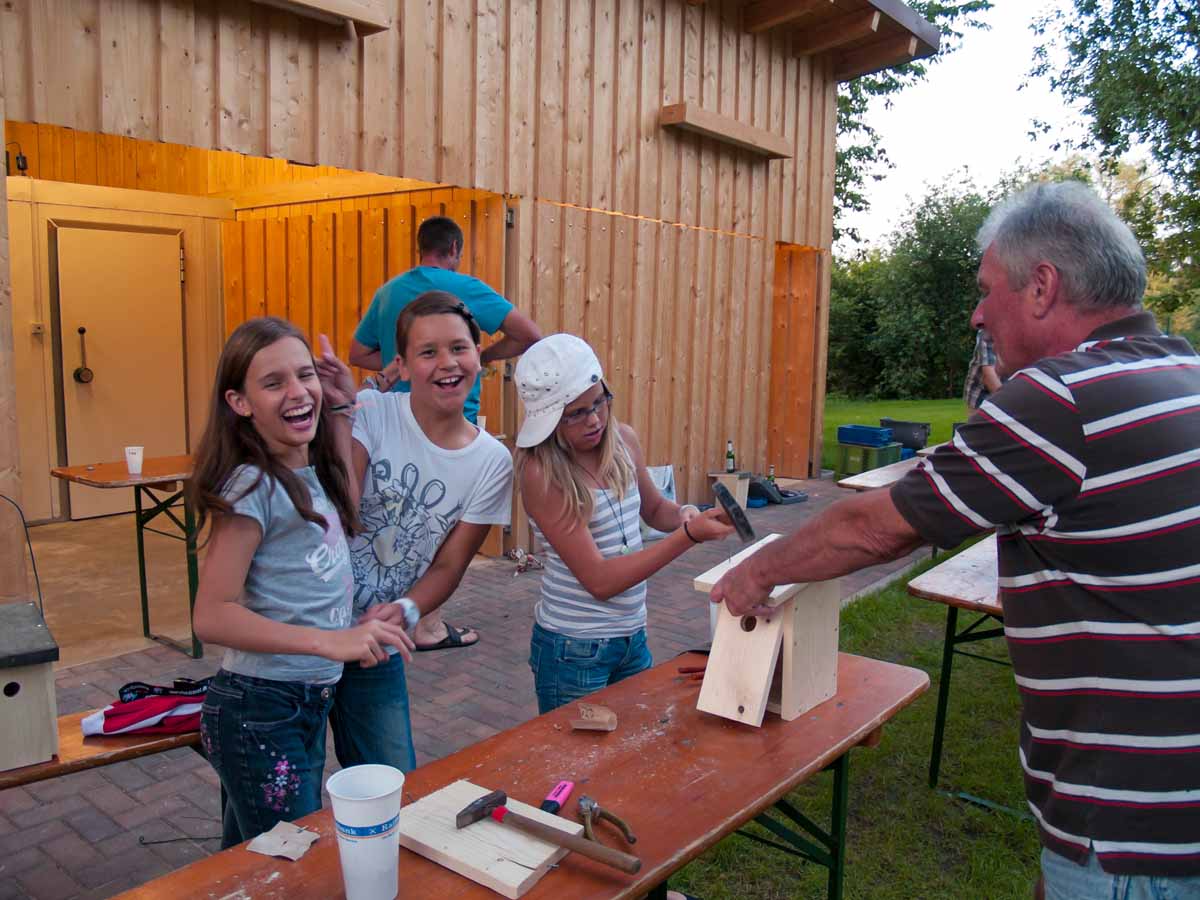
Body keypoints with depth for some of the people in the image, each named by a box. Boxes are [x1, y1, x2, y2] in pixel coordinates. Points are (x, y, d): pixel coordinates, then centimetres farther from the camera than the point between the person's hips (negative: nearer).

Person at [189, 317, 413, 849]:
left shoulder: (315, 472, 2)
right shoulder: (254, 486, -19)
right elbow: (212, 617, -22)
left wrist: (346, 397, 6)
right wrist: (330, 641, -29)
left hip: (312, 703, 8)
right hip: (260, 714, -8)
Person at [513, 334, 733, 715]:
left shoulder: (623, 440, -3)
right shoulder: (540, 473, -21)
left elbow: (653, 508, 16)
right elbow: (599, 580, -23)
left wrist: (685, 515, -6)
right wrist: (688, 536, -28)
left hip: (633, 637, 6)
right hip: (573, 650, -6)